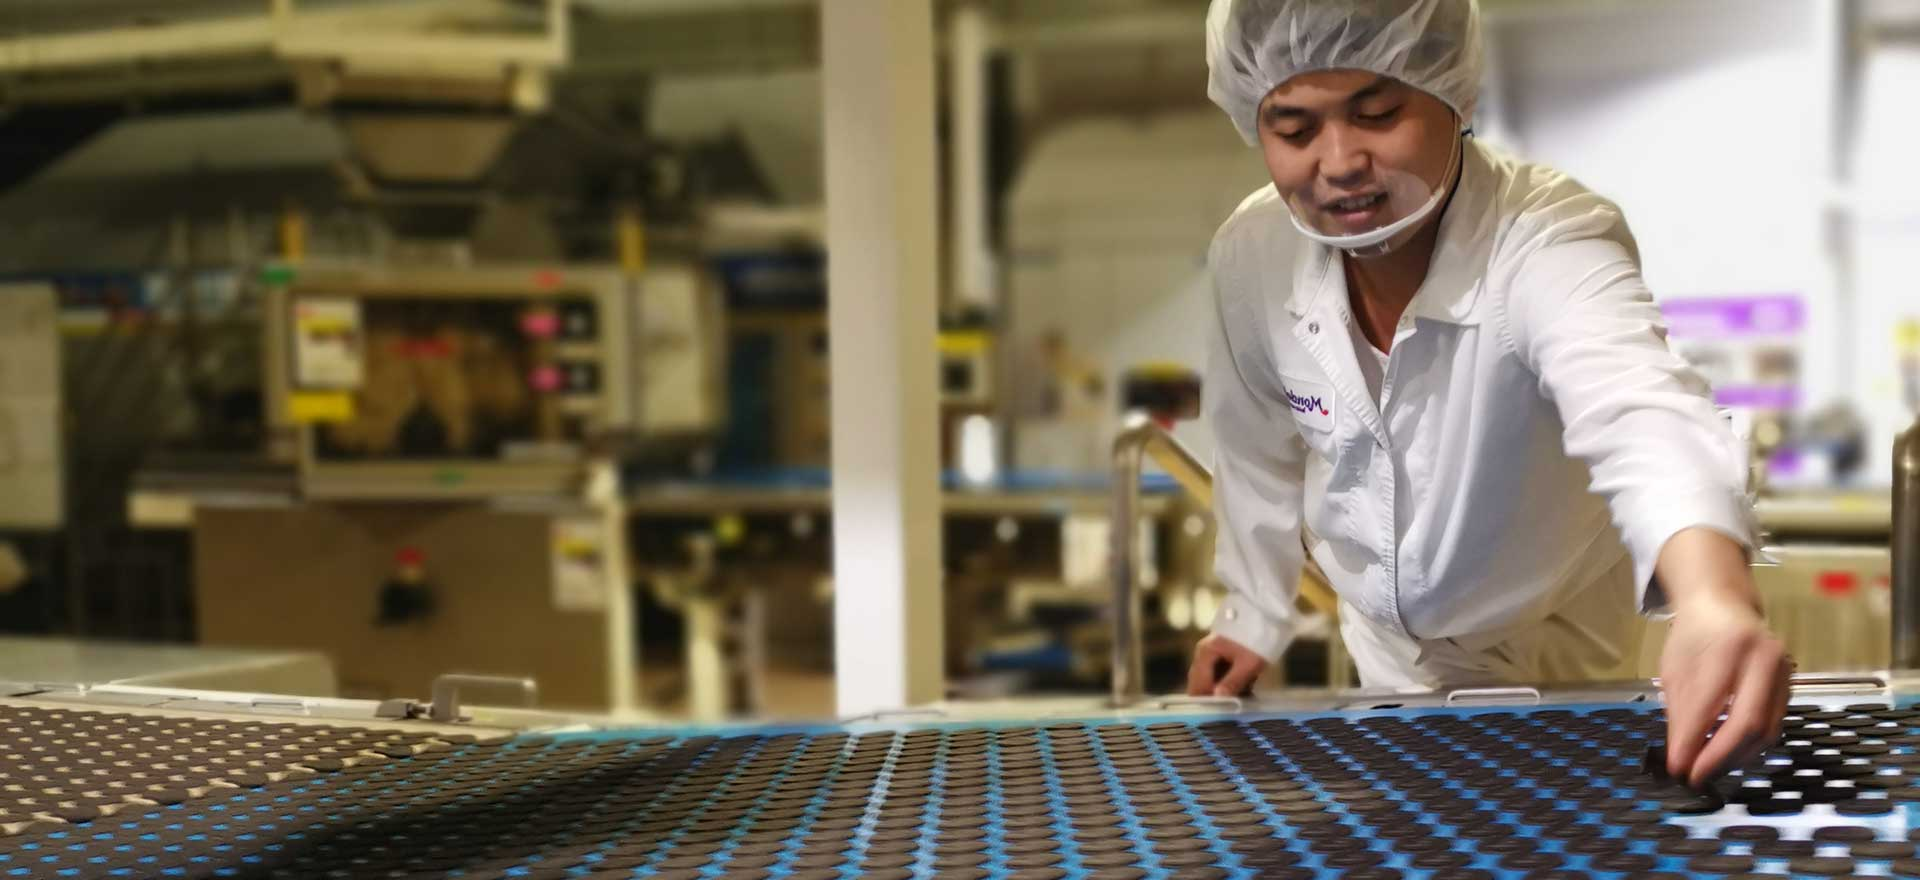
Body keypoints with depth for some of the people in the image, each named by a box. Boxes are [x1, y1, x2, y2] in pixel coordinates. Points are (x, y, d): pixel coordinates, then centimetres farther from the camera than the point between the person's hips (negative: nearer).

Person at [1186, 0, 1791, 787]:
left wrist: (1713, 597, -77)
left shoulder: (1550, 239, -36)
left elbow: (1643, 413, -58)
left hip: (1552, 660, -3)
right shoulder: (1250, 255, -20)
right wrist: (1252, 614, 10)